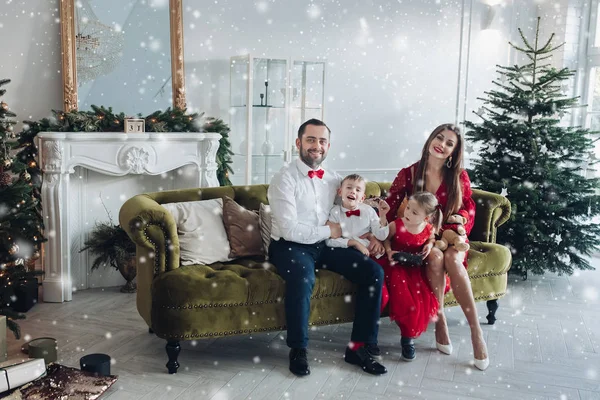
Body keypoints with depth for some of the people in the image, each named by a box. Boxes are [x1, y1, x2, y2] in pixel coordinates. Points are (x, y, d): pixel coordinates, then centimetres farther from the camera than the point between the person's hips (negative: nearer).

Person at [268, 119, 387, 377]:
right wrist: (329, 231, -10)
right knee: (303, 277, -38)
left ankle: (358, 346, -3)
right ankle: (298, 349, -15)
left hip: (324, 245, 6)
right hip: (290, 246, -6)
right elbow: (290, 230, -19)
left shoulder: (334, 179, 9)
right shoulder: (285, 179, -11)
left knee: (373, 272, -12)